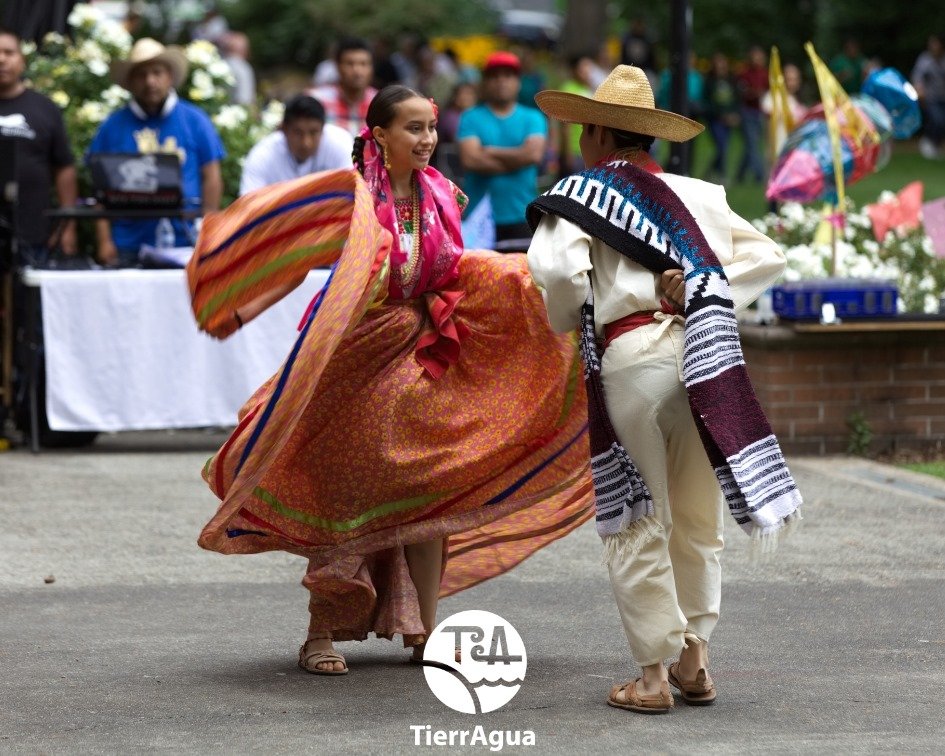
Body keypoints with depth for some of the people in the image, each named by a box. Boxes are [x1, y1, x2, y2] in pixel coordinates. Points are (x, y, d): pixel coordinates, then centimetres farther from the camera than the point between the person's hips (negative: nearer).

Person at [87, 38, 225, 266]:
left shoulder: (194, 121, 8)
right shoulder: (114, 126, 8)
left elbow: (211, 179, 7)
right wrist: (105, 242, -2)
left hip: (183, 242, 0)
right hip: (127, 245, 0)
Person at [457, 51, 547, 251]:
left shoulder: (533, 118, 9)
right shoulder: (471, 118, 5)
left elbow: (535, 153, -8)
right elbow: (470, 160, -9)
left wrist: (491, 152, -4)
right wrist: (517, 160, -4)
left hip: (522, 217, 1)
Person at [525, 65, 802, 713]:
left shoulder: (583, 192, 3)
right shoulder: (699, 196, 18)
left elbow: (556, 269, -13)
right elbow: (767, 256, 15)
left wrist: (568, 319, 6)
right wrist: (703, 295, 9)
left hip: (631, 358, -4)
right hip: (704, 352, 4)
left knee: (638, 521, 4)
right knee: (698, 516, 15)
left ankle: (654, 673, 5)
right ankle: (695, 658, 19)